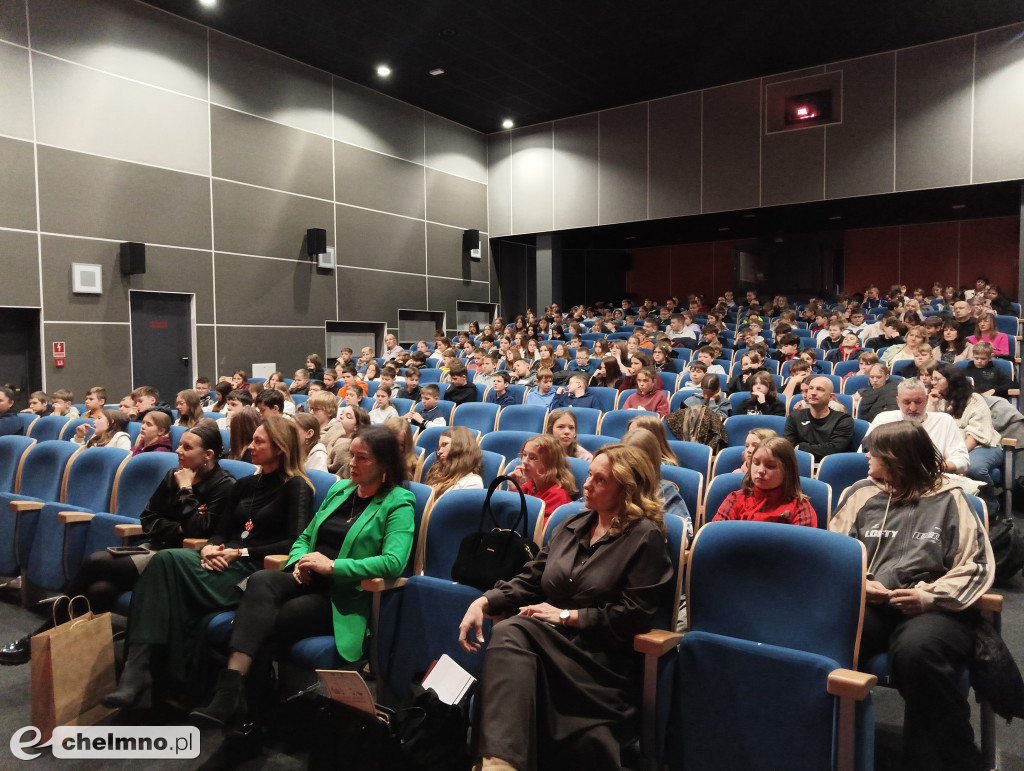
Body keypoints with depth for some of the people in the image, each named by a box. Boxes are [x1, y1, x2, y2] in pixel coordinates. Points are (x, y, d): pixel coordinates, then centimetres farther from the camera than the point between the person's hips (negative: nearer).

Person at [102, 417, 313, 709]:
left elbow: (295, 542, -10)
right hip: (224, 562, 6)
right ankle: (136, 669, -34)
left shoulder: (296, 487, 0)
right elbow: (221, 531, 20)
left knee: (168, 561, -26)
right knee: (164, 559, -26)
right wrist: (210, 547, -4)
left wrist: (242, 552, -14)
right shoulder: (245, 485, 23)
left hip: (255, 570, -6)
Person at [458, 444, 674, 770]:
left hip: (604, 658, -6)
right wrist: (484, 602, -2)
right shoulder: (570, 527, 17)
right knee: (507, 633, -29)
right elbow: (528, 582, 15)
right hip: (554, 641, 6)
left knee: (512, 633, -30)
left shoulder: (646, 537, -3)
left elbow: (634, 615, -10)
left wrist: (566, 616, -9)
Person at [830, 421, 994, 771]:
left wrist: (930, 595, -13)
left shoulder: (947, 499, 9)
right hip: (869, 604, 3)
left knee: (915, 650, -39)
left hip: (934, 608, -2)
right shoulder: (862, 494, 18)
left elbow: (975, 565, 3)